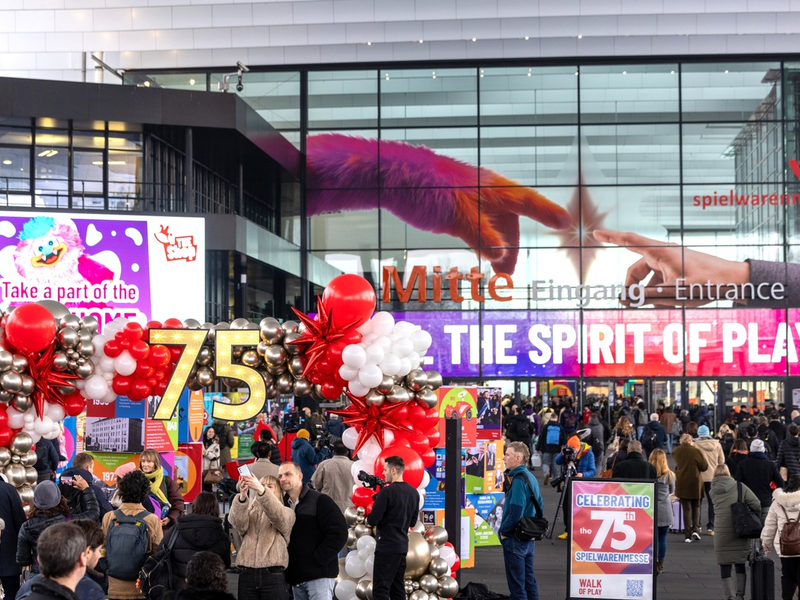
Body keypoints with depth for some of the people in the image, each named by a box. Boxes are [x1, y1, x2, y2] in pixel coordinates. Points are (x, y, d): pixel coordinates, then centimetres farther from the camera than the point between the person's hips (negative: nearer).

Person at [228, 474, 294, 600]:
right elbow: (238, 523, -4)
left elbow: (277, 514, -12)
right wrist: (242, 496, -23)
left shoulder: (286, 513, 12)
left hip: (273, 574, -2)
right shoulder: (249, 512, 19)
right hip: (247, 574, 2)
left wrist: (261, 490, -28)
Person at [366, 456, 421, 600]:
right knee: (397, 588, 13)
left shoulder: (386, 492, -16)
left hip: (387, 546, -8)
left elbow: (372, 521, -15)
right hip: (403, 545, 8)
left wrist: (369, 518, 5)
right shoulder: (414, 492, 8)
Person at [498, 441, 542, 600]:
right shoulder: (531, 477, 10)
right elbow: (540, 507, 17)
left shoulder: (519, 480, -19)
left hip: (514, 539, -9)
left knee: (517, 585, -3)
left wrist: (503, 530, -12)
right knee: (529, 581, 16)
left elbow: (516, 511, -25)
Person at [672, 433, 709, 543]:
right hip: (695, 483, -2)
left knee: (686, 508, 6)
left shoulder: (676, 451, 0)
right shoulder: (696, 451, -11)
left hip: (682, 483, 2)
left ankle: (687, 535, 1)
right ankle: (695, 529, -1)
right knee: (696, 507, 16)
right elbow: (704, 466, -8)